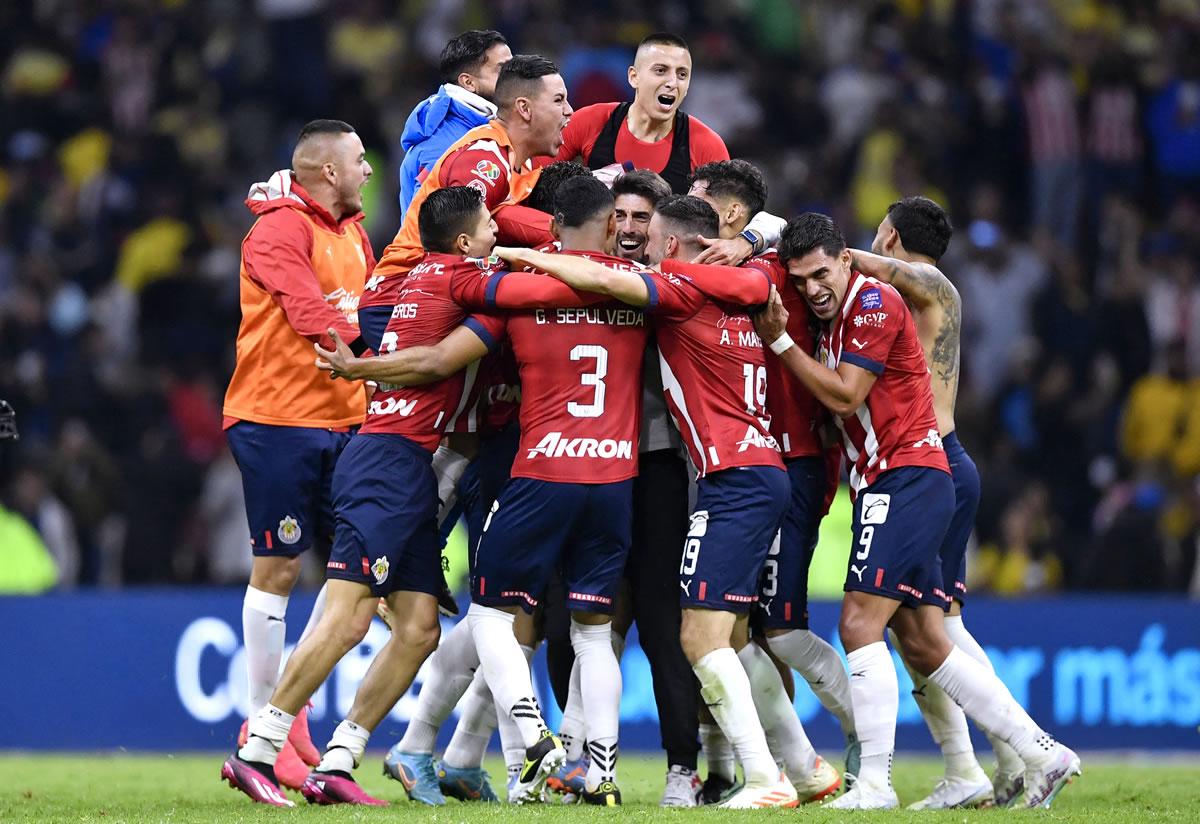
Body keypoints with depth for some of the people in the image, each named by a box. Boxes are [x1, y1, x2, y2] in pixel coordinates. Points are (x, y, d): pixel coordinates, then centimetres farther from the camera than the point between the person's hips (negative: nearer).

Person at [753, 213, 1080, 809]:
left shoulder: (874, 301, -10)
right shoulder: (835, 314, 16)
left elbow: (845, 396, -14)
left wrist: (779, 340, -11)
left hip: (907, 479, -10)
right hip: (886, 486, 10)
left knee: (860, 622, -15)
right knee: (925, 646, 7)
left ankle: (874, 784, -17)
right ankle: (1042, 755, 10)